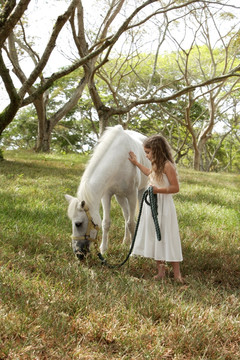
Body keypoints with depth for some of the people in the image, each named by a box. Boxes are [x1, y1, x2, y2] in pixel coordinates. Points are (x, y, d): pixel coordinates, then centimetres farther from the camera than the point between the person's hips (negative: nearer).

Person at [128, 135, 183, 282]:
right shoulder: (156, 165, 12)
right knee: (155, 237, 9)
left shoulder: (167, 165, -15)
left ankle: (176, 272, 2)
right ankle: (161, 269, 15)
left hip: (163, 206, -9)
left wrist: (158, 190, -24)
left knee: (167, 238, -5)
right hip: (151, 205, 9)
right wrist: (136, 163, 40)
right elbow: (150, 173, 37)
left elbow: (175, 187, -18)